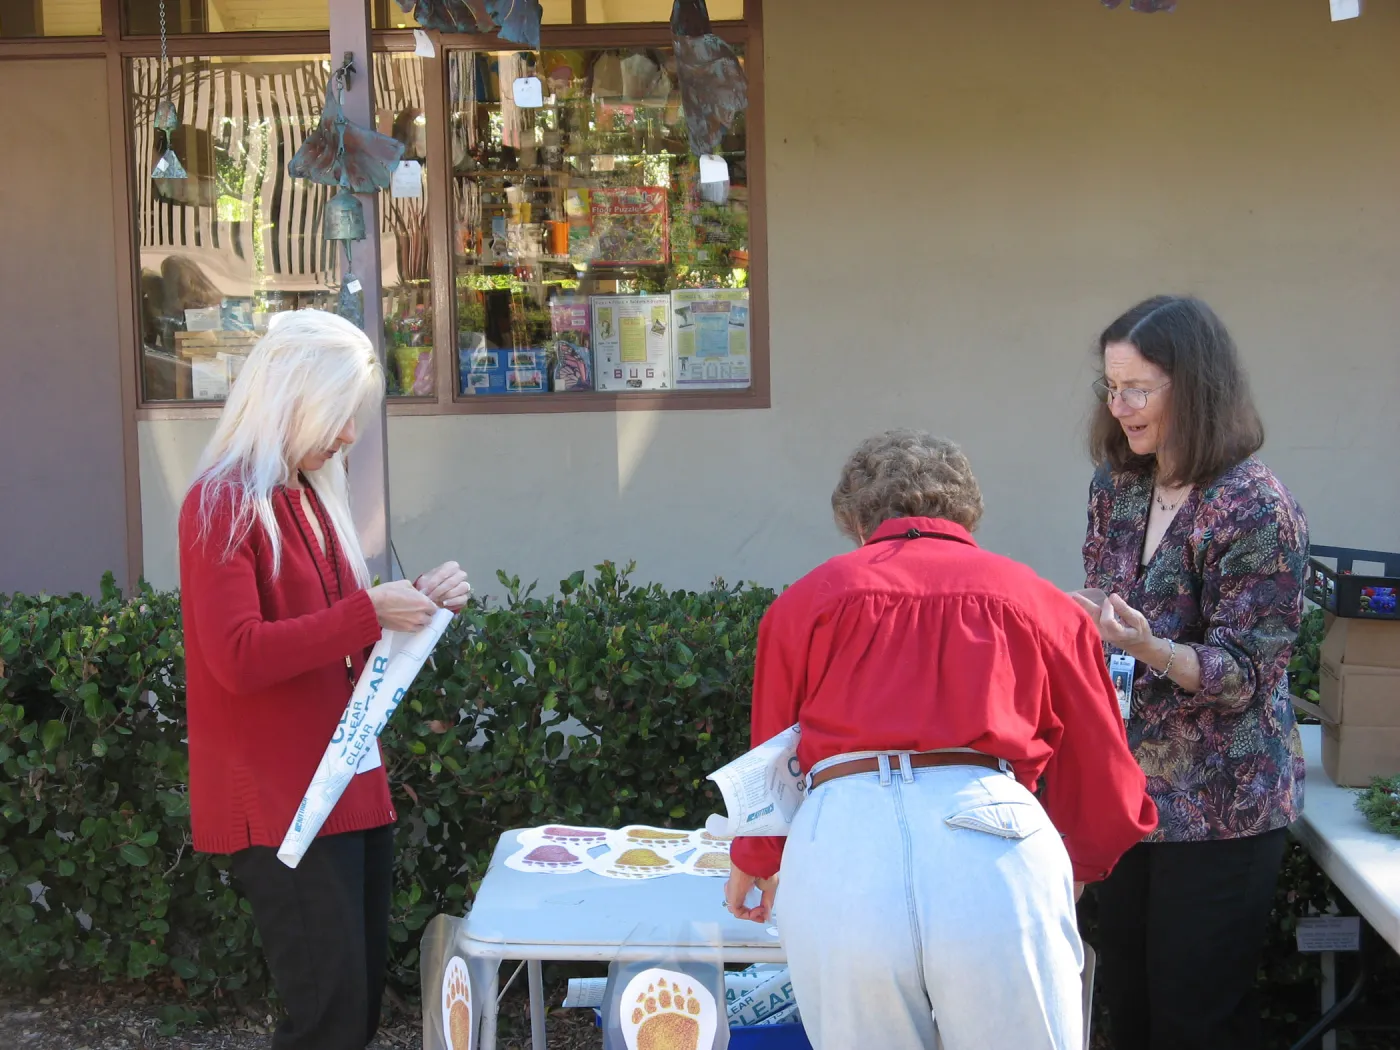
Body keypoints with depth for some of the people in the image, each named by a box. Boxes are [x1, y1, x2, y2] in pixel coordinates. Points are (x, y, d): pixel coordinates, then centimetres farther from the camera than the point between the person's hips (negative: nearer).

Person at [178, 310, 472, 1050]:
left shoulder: (311, 495, 15)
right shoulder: (223, 504, -12)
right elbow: (238, 658, -22)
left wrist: (417, 601, 5)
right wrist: (369, 613, -22)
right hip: (280, 802, -9)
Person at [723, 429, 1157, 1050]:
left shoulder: (808, 598, 17)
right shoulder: (1039, 601, 18)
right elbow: (1107, 789, 18)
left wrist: (753, 864, 43)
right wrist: (1073, 870, 39)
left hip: (837, 849, 1)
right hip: (992, 844, 0)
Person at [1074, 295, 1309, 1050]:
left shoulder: (1255, 508, -17)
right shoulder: (1117, 487, 4)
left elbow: (1243, 675, -17)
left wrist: (1148, 648, -33)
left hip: (1220, 805, -6)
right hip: (1130, 786, 7)